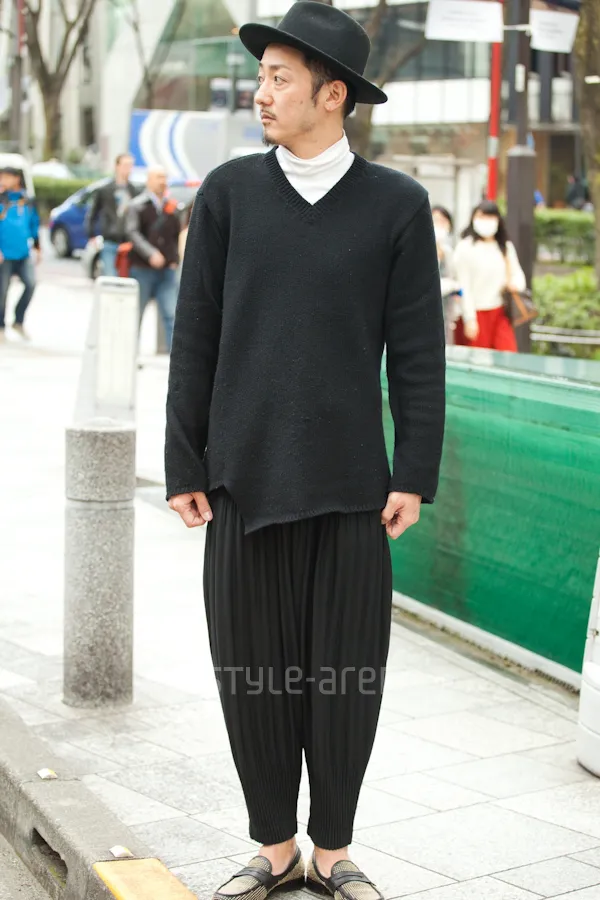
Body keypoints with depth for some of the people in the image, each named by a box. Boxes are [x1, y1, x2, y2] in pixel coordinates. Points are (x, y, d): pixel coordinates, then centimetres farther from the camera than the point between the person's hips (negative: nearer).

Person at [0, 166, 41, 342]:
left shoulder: (28, 202, 9)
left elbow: (34, 225, 18)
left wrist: (37, 247, 16)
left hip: (23, 254, 3)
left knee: (30, 284, -11)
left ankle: (19, 321, 8)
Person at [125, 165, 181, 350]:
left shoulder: (172, 207, 11)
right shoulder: (138, 205, -2)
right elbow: (132, 233, -13)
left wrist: (175, 260, 10)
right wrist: (151, 254, -23)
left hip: (167, 270, 3)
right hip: (142, 269, -3)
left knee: (172, 314, -6)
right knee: (136, 314, 6)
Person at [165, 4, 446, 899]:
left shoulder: (396, 204, 1)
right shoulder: (229, 192, 3)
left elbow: (418, 351, 1)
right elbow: (195, 338, 3)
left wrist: (415, 477, -4)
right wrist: (183, 468, 0)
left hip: (351, 484, 0)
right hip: (246, 478, 1)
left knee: (348, 677, 5)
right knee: (252, 671, 6)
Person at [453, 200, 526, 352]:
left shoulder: (506, 247, 12)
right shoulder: (466, 248, -4)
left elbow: (518, 275, 18)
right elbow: (464, 286, -8)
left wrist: (515, 283, -8)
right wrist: (469, 319, -12)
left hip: (499, 314, 5)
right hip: (475, 315, -5)